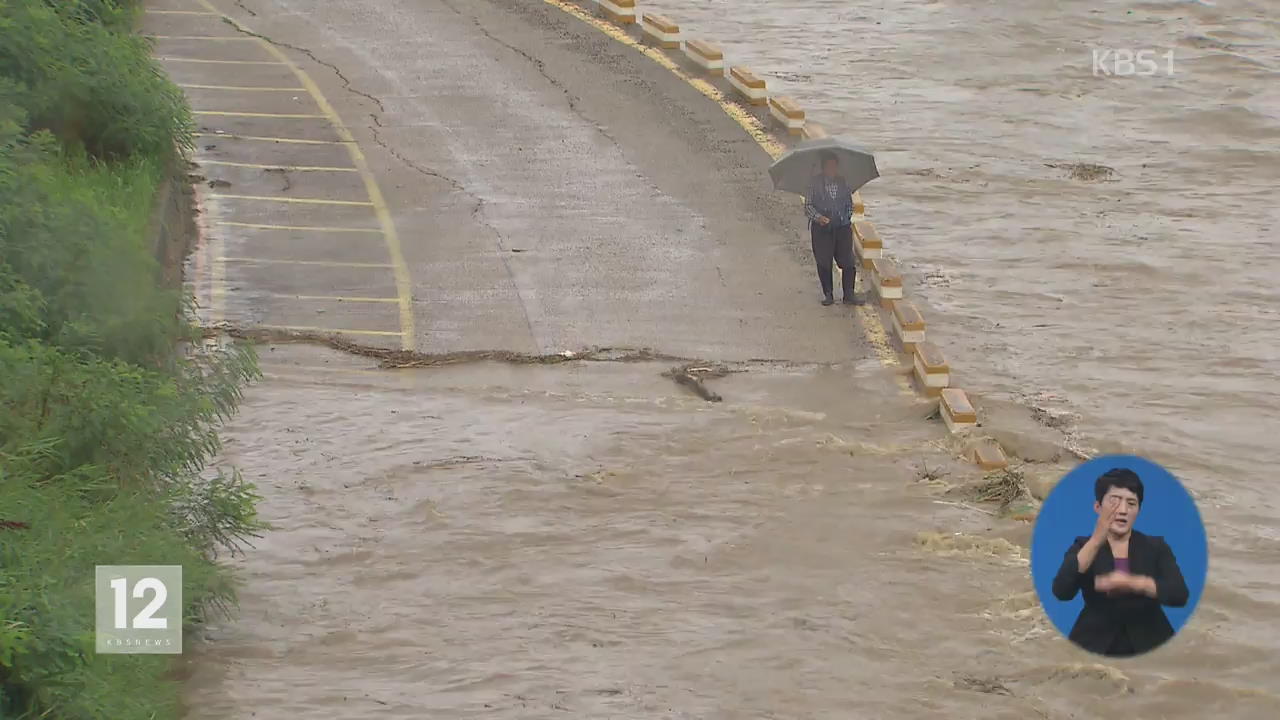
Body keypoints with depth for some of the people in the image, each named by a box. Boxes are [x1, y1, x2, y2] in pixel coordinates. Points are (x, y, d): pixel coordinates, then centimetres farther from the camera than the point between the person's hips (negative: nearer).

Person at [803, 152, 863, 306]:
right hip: (821, 228, -2)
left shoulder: (844, 183, 6)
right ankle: (828, 295, 14)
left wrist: (847, 218, 5)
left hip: (842, 226, 2)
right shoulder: (815, 183, -2)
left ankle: (848, 295, 1)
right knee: (824, 262, 2)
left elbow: (850, 204, 18)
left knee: (848, 262, -5)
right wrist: (818, 217, -17)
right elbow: (808, 205, -1)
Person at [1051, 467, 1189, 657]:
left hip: (1147, 646, 1)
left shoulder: (1156, 547, 10)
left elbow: (1180, 595, -5)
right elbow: (1062, 591, -12)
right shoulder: (1083, 547, 7)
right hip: (1096, 648, -1)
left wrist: (1133, 582, -22)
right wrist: (1097, 540, -21)